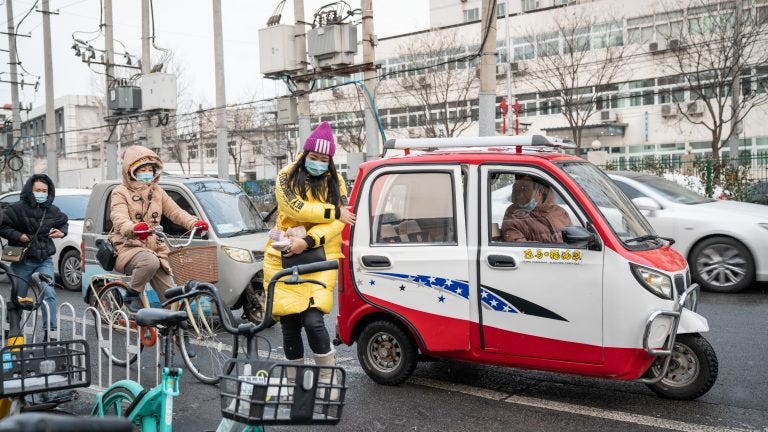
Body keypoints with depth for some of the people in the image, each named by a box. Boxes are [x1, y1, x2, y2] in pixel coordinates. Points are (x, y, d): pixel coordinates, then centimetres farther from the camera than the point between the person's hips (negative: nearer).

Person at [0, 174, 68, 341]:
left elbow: (64, 222, 24)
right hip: (22, 262, -2)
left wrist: (62, 232, 5)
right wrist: (18, 236, -17)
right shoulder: (17, 208, -8)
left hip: (45, 260, 2)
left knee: (49, 293, -15)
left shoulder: (52, 211, 6)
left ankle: (50, 331, -12)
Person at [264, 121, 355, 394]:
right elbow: (295, 208, -13)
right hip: (283, 258, 1)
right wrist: (334, 211, -9)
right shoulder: (287, 177, 4)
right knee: (289, 323, 5)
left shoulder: (335, 183, 8)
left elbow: (336, 224, -4)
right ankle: (294, 380, 23)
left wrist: (307, 242, -18)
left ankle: (328, 378, 2)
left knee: (313, 319, -16)